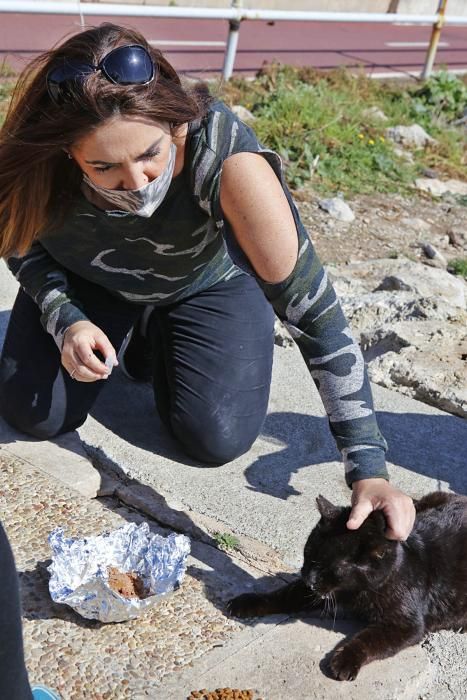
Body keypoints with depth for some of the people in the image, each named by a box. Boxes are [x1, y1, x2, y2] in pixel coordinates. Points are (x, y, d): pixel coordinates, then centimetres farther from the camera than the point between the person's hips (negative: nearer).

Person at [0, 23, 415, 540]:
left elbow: (313, 310, -41)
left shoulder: (225, 157, -41)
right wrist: (65, 321, -28)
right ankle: (129, 335, 20)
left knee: (218, 440, -12)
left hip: (207, 282, -1)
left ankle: (154, 337, 18)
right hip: (85, 284, 2)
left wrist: (368, 471, -43)